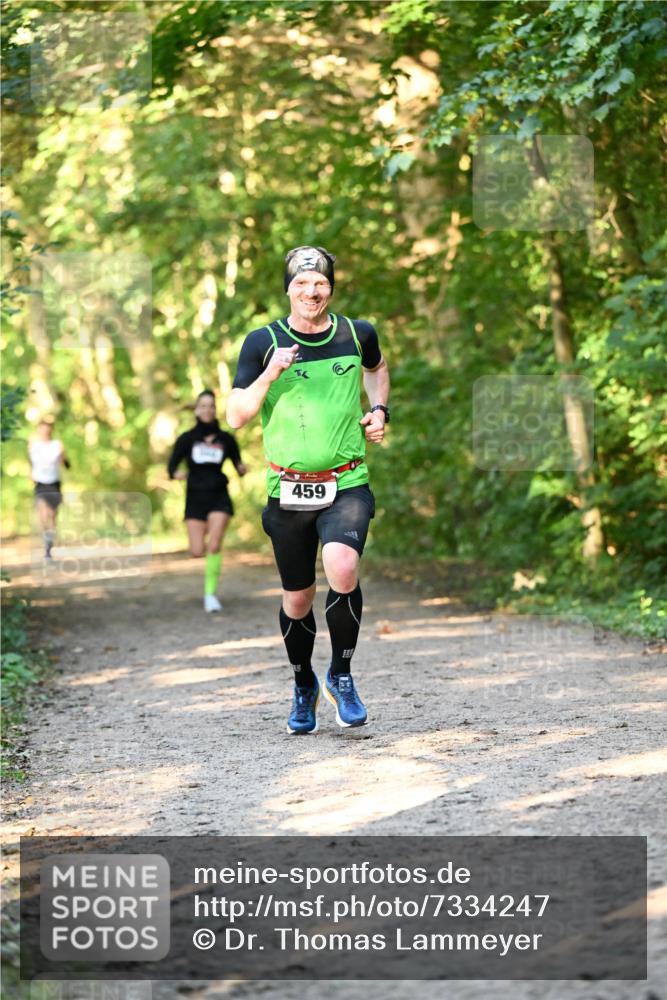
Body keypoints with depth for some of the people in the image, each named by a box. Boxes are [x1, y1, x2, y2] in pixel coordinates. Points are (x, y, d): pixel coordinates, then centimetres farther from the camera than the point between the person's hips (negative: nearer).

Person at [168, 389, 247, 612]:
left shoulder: (226, 439, 3)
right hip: (195, 497, 1)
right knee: (198, 551, -5)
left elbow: (238, 464, 11)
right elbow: (171, 466, 3)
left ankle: (210, 594, -9)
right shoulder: (187, 439, 1)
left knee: (214, 545, -17)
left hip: (219, 496, -1)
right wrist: (176, 474, -20)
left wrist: (242, 469, -12)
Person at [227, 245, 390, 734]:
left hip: (347, 485, 0)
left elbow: (376, 368, 28)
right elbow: (236, 416, -3)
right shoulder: (264, 342, -2)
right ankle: (304, 686, 35)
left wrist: (379, 409, 10)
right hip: (288, 489, 0)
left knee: (342, 568, -27)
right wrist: (272, 373, -17)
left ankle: (342, 674, -5)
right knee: (297, 598, 9)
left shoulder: (357, 333, 4)